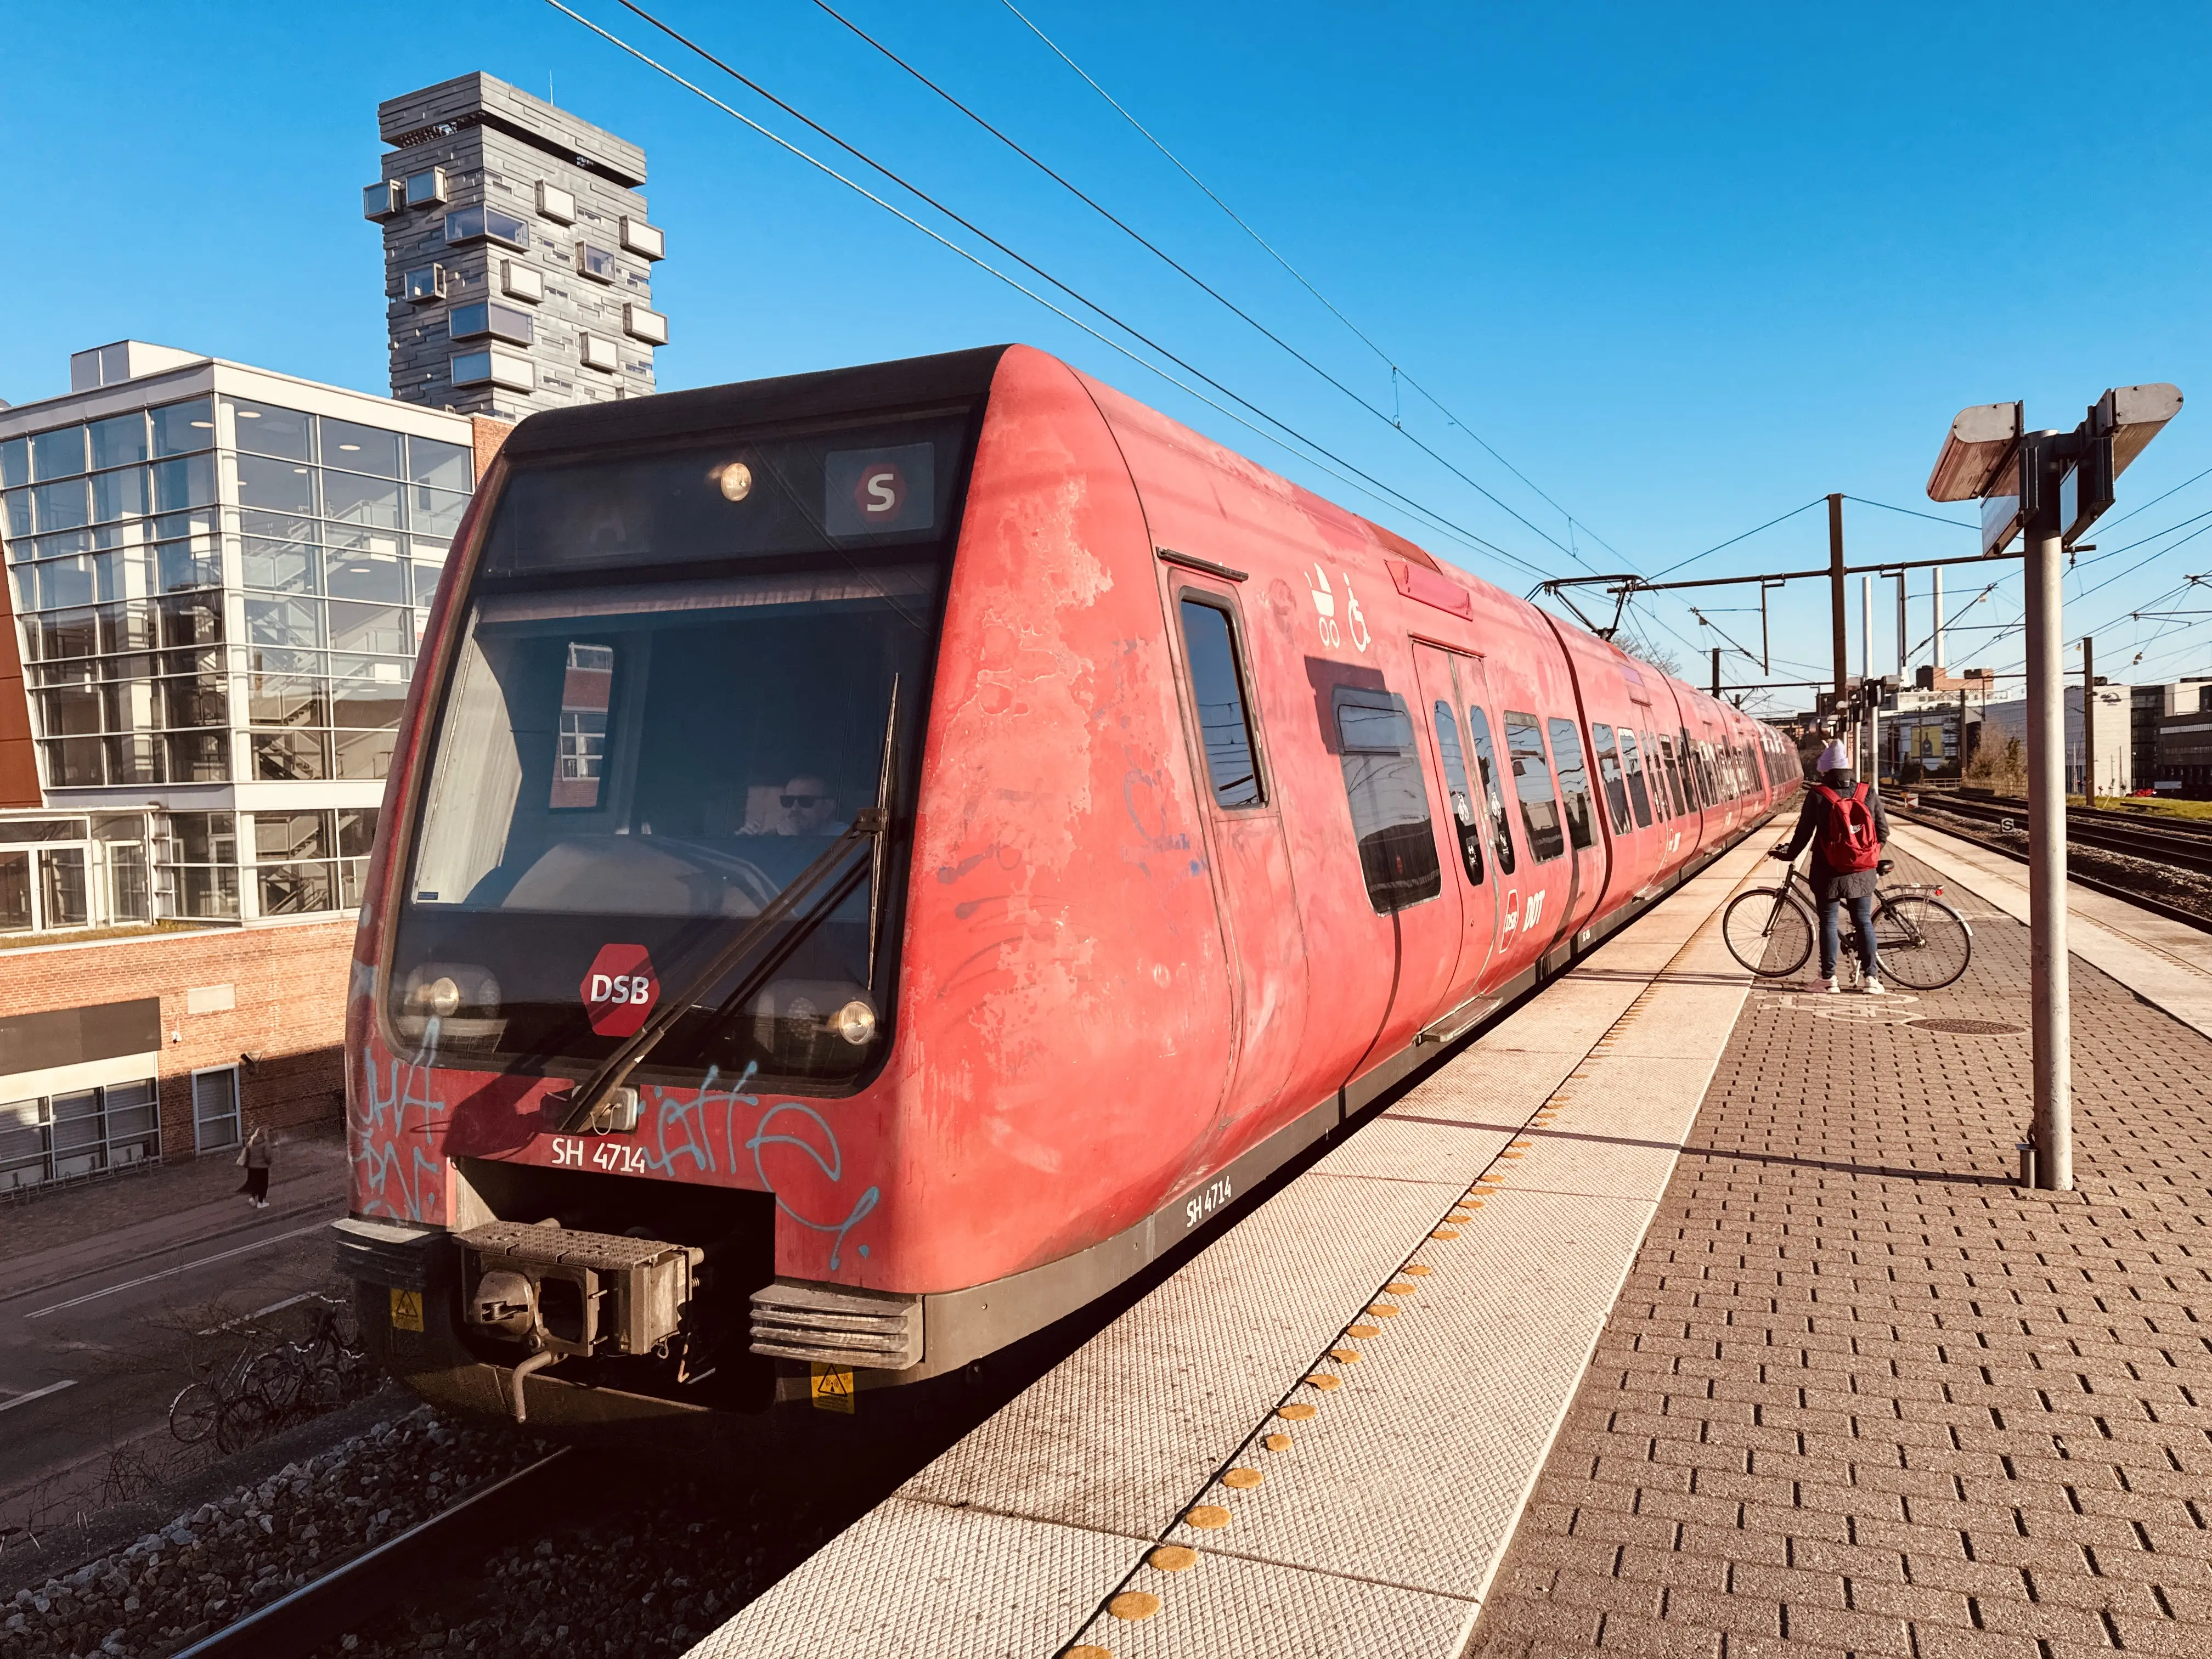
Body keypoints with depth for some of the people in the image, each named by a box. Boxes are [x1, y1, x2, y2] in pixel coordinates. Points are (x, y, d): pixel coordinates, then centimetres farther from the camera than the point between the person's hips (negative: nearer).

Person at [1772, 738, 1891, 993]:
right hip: (1862, 873, 3)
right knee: (1864, 922, 11)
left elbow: (1804, 832, -6)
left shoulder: (1817, 796, -9)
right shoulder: (1869, 794, 0)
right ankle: (1869, 977, 10)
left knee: (1829, 923, 5)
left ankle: (1829, 978, 6)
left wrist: (1789, 855, 11)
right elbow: (1883, 831, 4)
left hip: (1828, 872, -3)